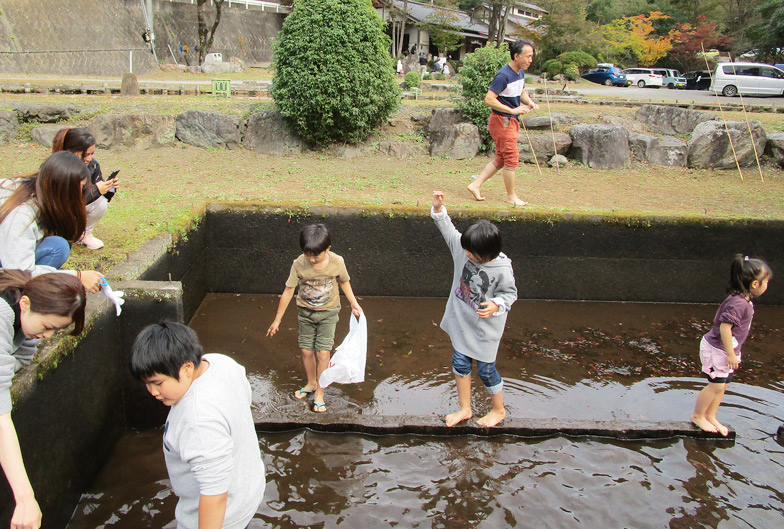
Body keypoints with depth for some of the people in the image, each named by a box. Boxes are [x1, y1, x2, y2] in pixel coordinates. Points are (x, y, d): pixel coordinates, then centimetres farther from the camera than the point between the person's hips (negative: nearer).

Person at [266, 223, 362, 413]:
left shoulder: (337, 262, -19)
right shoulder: (299, 264, -19)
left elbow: (344, 282, 2)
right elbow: (288, 291, -11)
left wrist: (354, 303, 4)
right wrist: (277, 320, -6)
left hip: (328, 313, -1)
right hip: (305, 312, 1)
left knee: (323, 353, -3)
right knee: (306, 351, 10)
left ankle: (319, 392, 14)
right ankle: (311, 383, 35)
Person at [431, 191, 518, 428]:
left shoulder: (502, 270, -24)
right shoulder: (464, 249, -13)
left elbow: (510, 293, -9)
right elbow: (448, 230, 0)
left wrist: (496, 305, -28)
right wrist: (438, 209, -12)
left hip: (485, 327, -5)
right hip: (462, 321, 5)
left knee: (485, 369, 7)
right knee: (460, 363, 14)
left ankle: (499, 409, 34)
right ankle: (465, 409, 34)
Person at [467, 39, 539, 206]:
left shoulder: (520, 72, 9)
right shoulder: (503, 75, -19)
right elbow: (489, 99, -23)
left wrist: (530, 102, 4)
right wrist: (513, 110, -24)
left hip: (512, 121, 9)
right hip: (502, 121, -9)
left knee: (501, 159, 13)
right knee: (511, 158, -3)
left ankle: (475, 185, 17)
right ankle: (511, 196, 11)